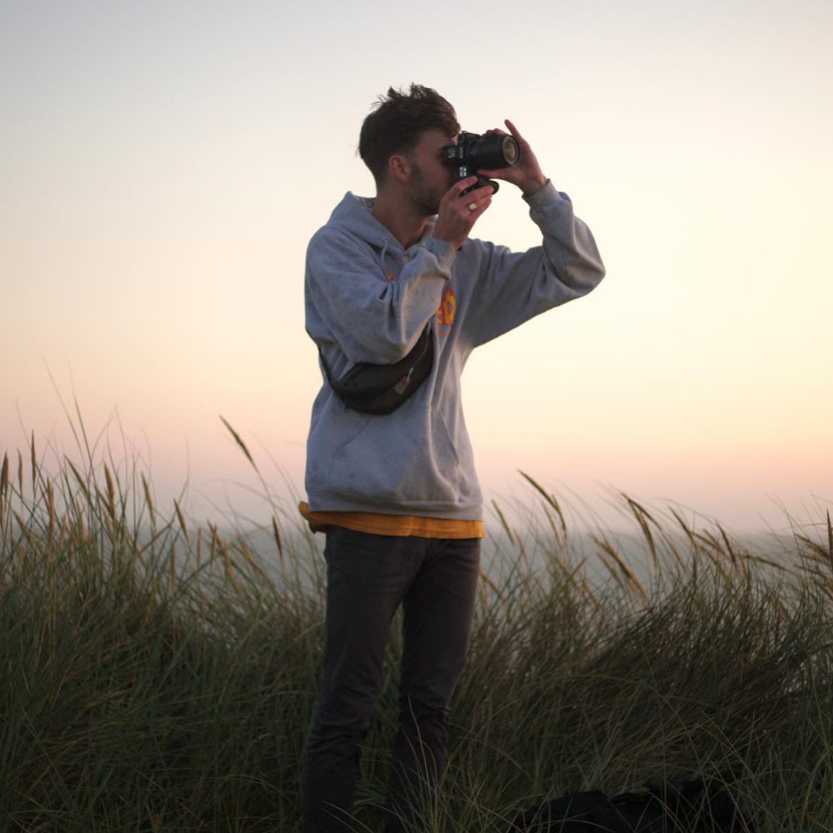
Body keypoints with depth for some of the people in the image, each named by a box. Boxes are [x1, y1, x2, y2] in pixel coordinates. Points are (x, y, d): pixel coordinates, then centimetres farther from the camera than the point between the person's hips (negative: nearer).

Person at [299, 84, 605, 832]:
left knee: (433, 707, 8)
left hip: (452, 515, 6)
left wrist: (535, 188, 1)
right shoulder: (337, 247, 0)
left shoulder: (465, 263, 14)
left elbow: (577, 273, 12)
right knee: (348, 706, -4)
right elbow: (384, 333, -16)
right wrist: (441, 243, -12)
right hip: (369, 511, -5)